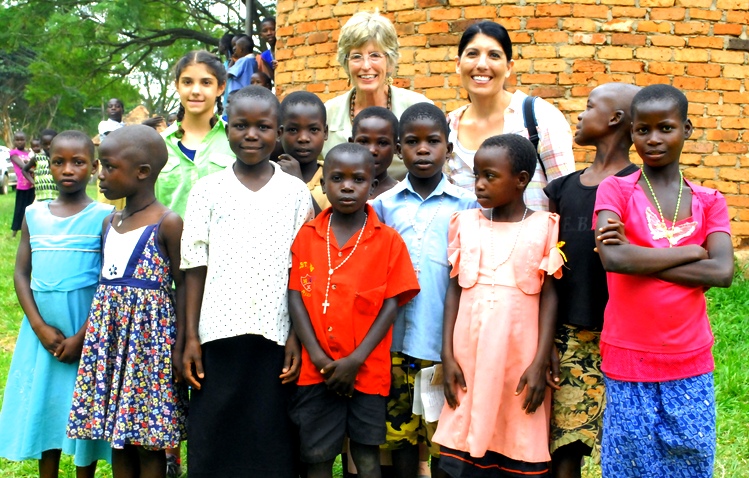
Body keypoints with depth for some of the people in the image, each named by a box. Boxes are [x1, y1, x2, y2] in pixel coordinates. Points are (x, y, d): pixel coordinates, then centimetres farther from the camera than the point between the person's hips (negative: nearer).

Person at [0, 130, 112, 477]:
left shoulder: (104, 217, -5)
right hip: (42, 329, 4)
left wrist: (82, 336, -13)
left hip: (88, 329, -3)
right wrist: (41, 327, -8)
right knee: (43, 407, 10)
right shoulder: (33, 215, 6)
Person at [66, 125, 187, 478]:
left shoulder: (167, 224, -9)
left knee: (148, 441, 2)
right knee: (118, 437, 13)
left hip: (149, 334, -7)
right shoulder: (109, 223, 12)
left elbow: (182, 286, -8)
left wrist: (180, 346, -12)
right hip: (109, 333, 7)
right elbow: (105, 280, 15)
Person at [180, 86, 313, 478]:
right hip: (219, 333, 1)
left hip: (274, 336, 0)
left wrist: (297, 336, -3)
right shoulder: (208, 189, 4)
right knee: (213, 436, 6)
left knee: (271, 442, 5)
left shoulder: (296, 192, 3)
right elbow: (196, 268, 4)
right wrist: (190, 336, 1)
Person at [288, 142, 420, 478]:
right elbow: (295, 296, 0)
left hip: (367, 370, -1)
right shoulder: (307, 235, 4)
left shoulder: (388, 241, -1)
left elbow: (391, 304, -4)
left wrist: (356, 359, -12)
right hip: (316, 369, 1)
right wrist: (316, 355, -10)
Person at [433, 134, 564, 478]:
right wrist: (447, 356, 0)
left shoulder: (544, 227, -1)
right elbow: (454, 291, 6)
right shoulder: (466, 223, 6)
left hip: (520, 358, -2)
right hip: (469, 357, 2)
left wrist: (541, 362, -8)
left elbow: (549, 296, -2)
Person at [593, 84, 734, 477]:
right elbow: (613, 258, -20)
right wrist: (690, 251, -11)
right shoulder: (614, 190, -2)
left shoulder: (709, 202, 5)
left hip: (691, 364, 3)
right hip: (628, 361, -2)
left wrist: (638, 259, -15)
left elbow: (722, 272, -11)